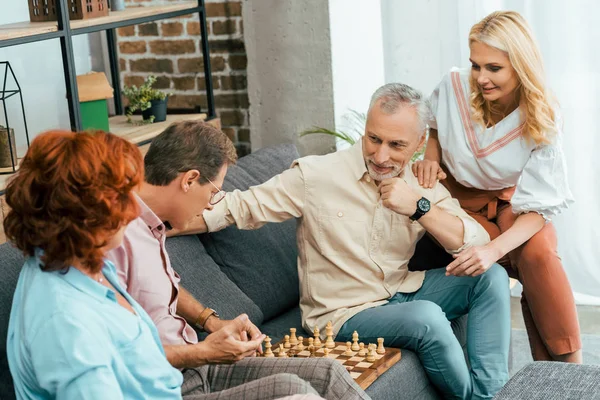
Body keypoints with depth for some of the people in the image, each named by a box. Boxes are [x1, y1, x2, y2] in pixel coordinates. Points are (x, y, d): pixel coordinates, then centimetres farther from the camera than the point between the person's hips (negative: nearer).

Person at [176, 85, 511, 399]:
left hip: (404, 293, 6)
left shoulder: (423, 185, -1)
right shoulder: (316, 176, -12)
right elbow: (239, 207, -9)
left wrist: (419, 207, -24)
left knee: (492, 276, -10)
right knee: (428, 319, -31)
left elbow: (478, 244, -10)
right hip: (347, 314, -5)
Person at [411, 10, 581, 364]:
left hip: (512, 203, 0)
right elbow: (434, 129, 10)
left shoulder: (542, 122, -19)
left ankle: (569, 368, -23)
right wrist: (430, 158, -14)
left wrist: (493, 250, -40)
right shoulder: (453, 88, -17)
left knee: (539, 254, -33)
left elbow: (538, 208, -22)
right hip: (460, 199, 0)